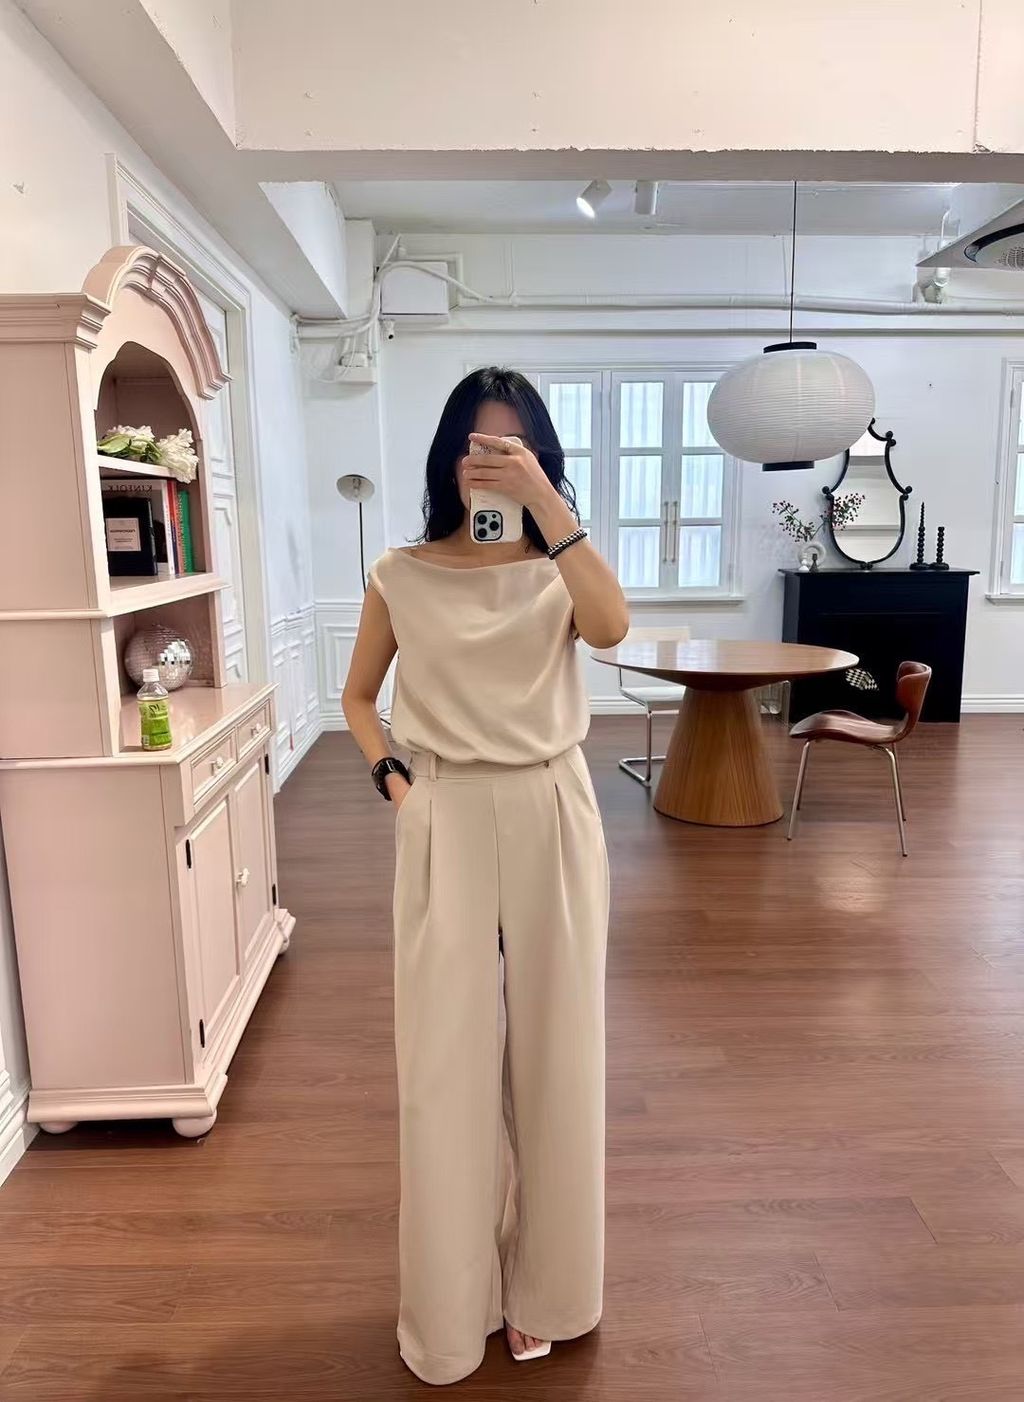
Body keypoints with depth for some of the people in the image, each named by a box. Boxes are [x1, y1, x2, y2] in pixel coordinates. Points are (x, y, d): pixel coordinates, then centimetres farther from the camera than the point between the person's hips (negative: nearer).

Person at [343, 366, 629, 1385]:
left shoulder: (558, 569, 2)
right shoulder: (402, 576, 1)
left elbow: (611, 626, -22)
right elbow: (358, 698, 13)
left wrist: (545, 502, -24)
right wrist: (392, 779, -2)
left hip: (550, 817, 1)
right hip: (445, 826, 0)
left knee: (549, 1047, 12)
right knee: (446, 1054, 8)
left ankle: (541, 1287, 37)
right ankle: (450, 1305, 32)